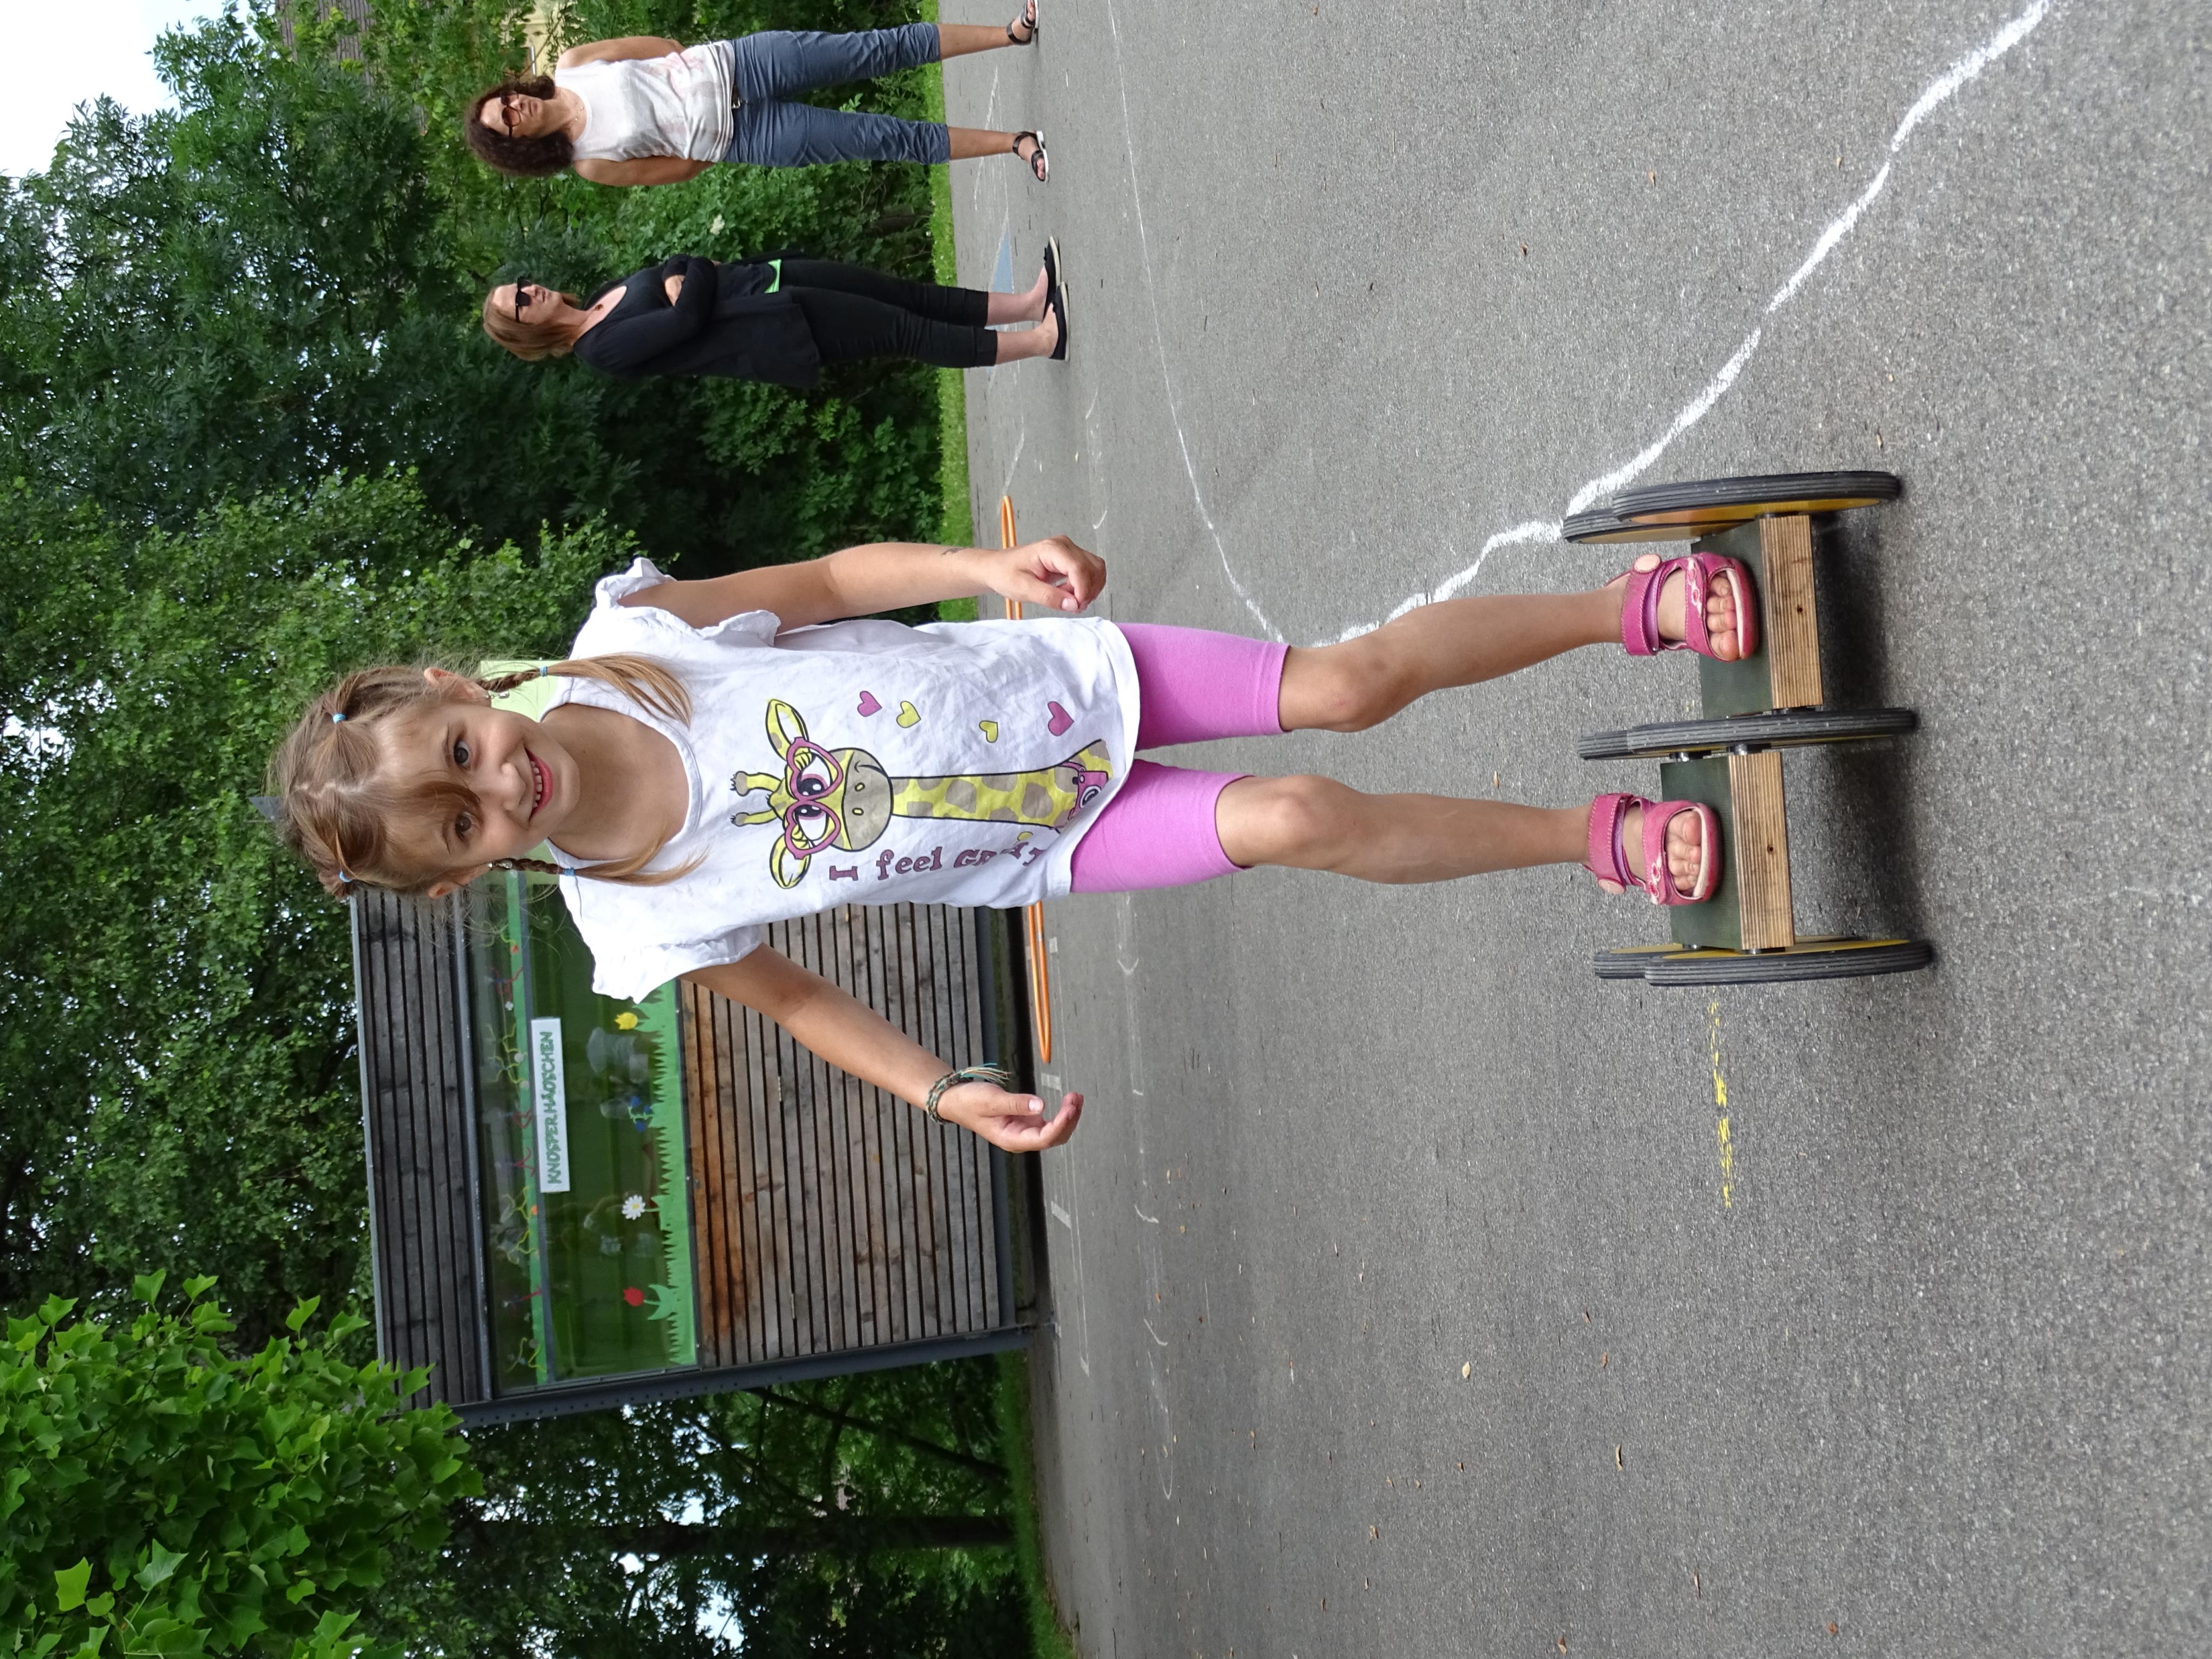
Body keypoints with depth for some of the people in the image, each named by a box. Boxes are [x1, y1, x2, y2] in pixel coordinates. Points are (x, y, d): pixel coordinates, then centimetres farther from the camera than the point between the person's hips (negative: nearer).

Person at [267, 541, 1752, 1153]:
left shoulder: (627, 632, -21)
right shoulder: (647, 932, -20)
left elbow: (833, 576, -7)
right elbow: (793, 994, -3)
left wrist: (993, 562, -20)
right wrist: (944, 1092, -14)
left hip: (1060, 673, 1)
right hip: (1060, 842, -1)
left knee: (1344, 686, -5)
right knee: (1300, 821, -15)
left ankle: (1634, 607, 20)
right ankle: (1593, 839, 13)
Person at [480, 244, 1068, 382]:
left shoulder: (606, 295, 13)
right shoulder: (602, 350, -14)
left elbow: (686, 268, 15)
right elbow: (689, 319, -24)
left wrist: (683, 275, -5)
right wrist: (688, 284, -7)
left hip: (763, 279, 8)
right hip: (775, 334, -8)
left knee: (912, 296, 2)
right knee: (908, 332, -9)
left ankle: (1031, 302, 7)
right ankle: (1043, 340, -4)